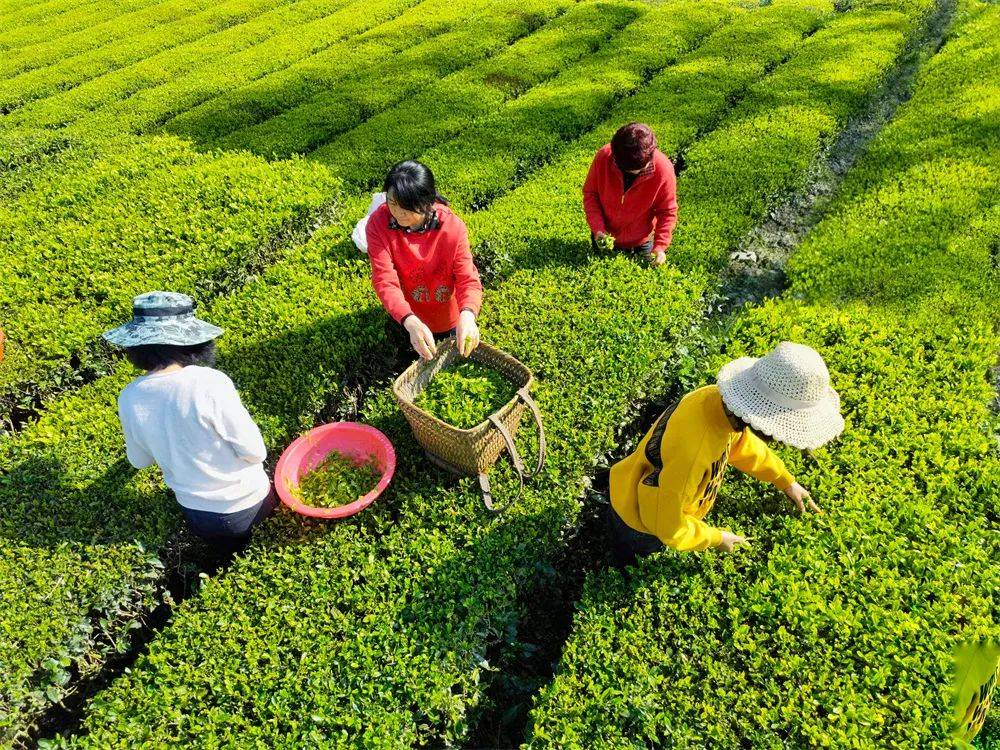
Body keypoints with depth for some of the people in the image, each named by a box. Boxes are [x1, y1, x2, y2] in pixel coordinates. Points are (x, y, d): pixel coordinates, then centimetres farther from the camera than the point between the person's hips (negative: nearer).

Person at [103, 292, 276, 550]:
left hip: (196, 515, 4)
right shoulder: (210, 383, -29)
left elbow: (140, 461, 5)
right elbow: (255, 451, -21)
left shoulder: (129, 399, -13)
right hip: (247, 506, -4)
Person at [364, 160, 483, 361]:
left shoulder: (452, 227, -30)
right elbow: (385, 281, -32)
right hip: (405, 318, 1)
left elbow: (468, 279, -26)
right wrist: (410, 322, -50)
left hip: (448, 319, 0)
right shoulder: (378, 224, -28)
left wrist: (467, 315, -49)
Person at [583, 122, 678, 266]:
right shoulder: (603, 157, -25)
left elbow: (667, 211, -14)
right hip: (605, 237, 1)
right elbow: (590, 193, -10)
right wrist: (597, 228, -20)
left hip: (641, 243, -1)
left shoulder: (663, 169, -26)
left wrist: (660, 246, -23)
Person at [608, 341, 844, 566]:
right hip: (641, 523, -6)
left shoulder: (719, 398, -22)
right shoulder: (691, 451, -47)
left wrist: (786, 481, 13)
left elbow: (741, 443, 5)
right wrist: (716, 538, -15)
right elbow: (664, 524, -31)